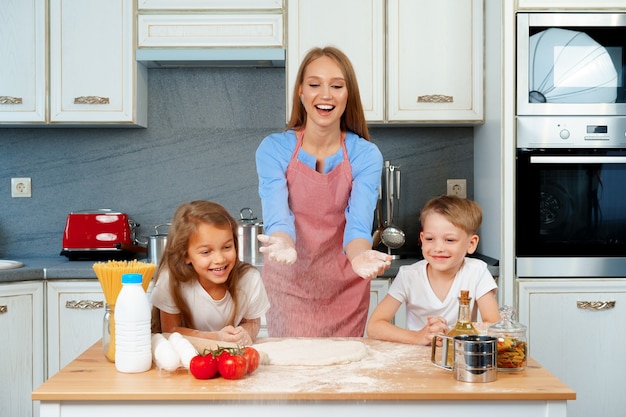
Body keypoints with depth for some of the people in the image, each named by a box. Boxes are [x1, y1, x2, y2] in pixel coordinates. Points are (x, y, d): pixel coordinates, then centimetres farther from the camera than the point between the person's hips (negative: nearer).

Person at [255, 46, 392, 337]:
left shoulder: (366, 155, -7)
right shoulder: (273, 149, -8)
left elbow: (358, 224, -18)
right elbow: (278, 218, -19)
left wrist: (359, 256, -40)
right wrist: (284, 245, -42)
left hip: (344, 291, 1)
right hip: (289, 284, 0)